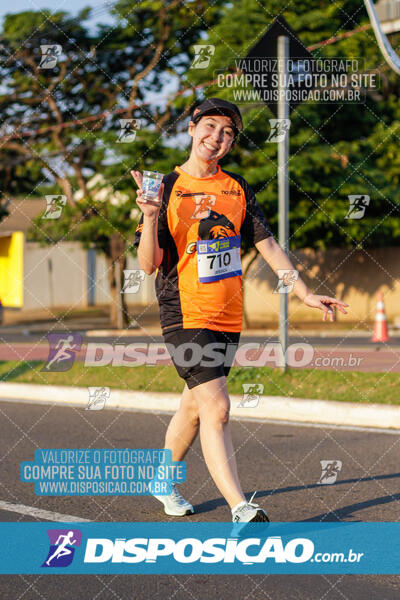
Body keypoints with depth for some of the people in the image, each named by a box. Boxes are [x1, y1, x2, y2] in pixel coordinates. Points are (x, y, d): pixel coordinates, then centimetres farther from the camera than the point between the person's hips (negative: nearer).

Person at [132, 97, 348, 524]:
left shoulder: (237, 189, 9)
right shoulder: (167, 188, -5)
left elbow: (267, 246, 13)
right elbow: (148, 265, -9)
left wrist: (304, 293, 7)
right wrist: (150, 217, -26)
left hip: (227, 318, 5)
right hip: (185, 315, -5)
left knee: (194, 405, 16)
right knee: (216, 409, -16)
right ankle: (240, 508, -20)